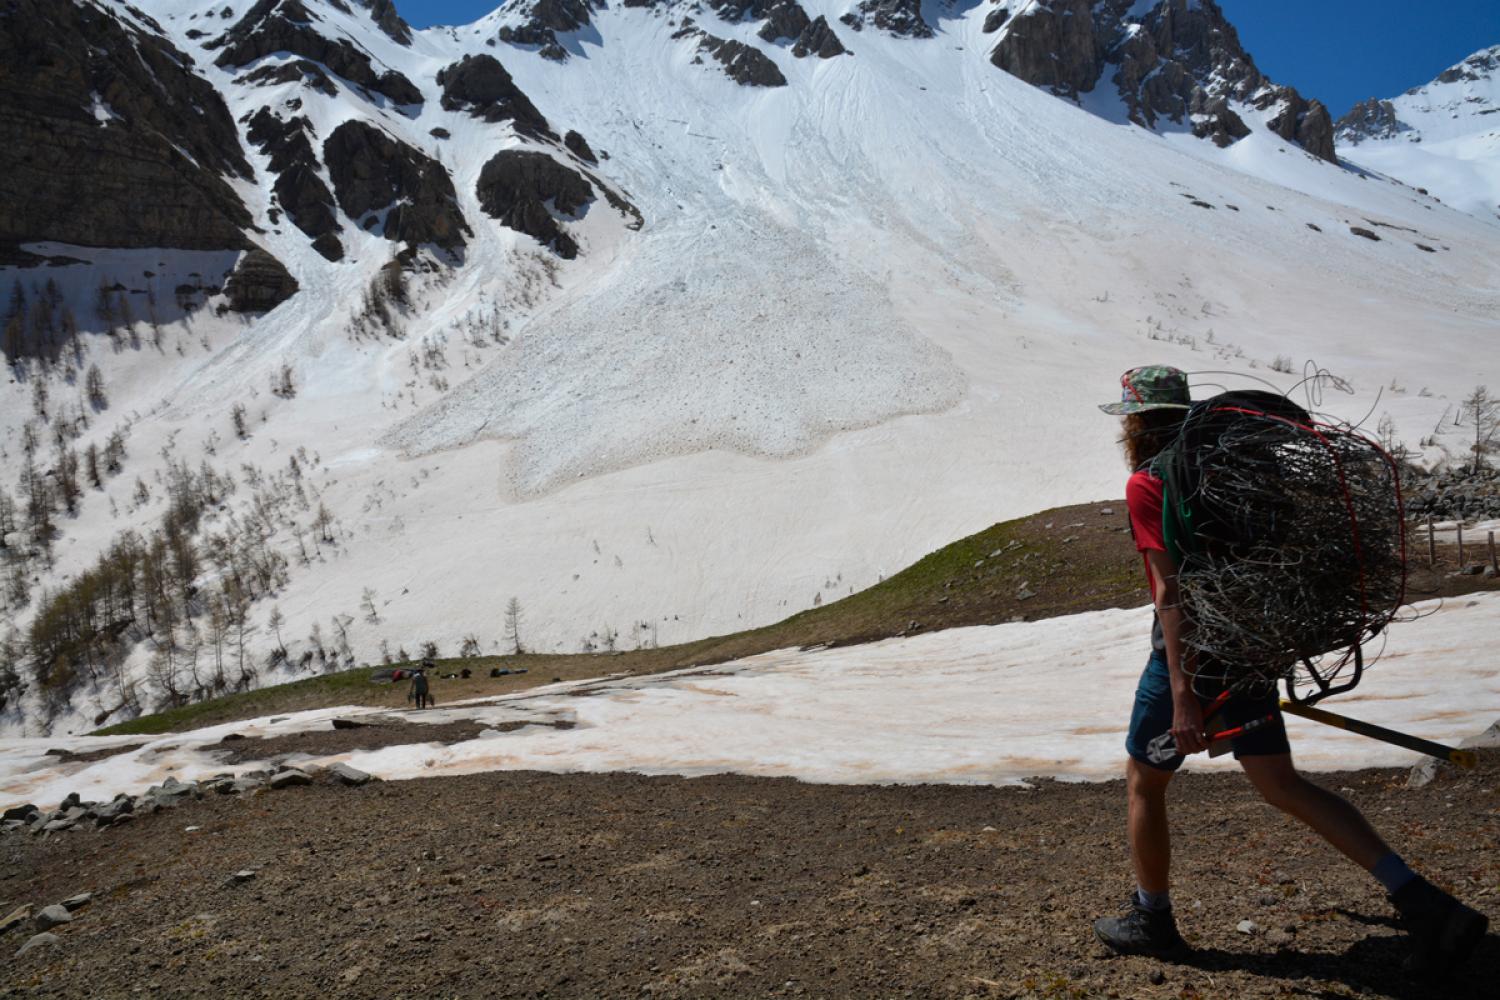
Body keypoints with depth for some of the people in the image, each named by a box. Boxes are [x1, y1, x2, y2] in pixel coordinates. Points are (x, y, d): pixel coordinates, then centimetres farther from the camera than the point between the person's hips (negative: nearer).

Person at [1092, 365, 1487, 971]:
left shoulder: (1146, 484, -15)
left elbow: (1171, 589, -23)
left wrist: (1183, 696, -26)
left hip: (1190, 652, -7)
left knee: (1143, 784, 13)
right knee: (1281, 784, 13)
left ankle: (1152, 920, 27)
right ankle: (1422, 902, 5)